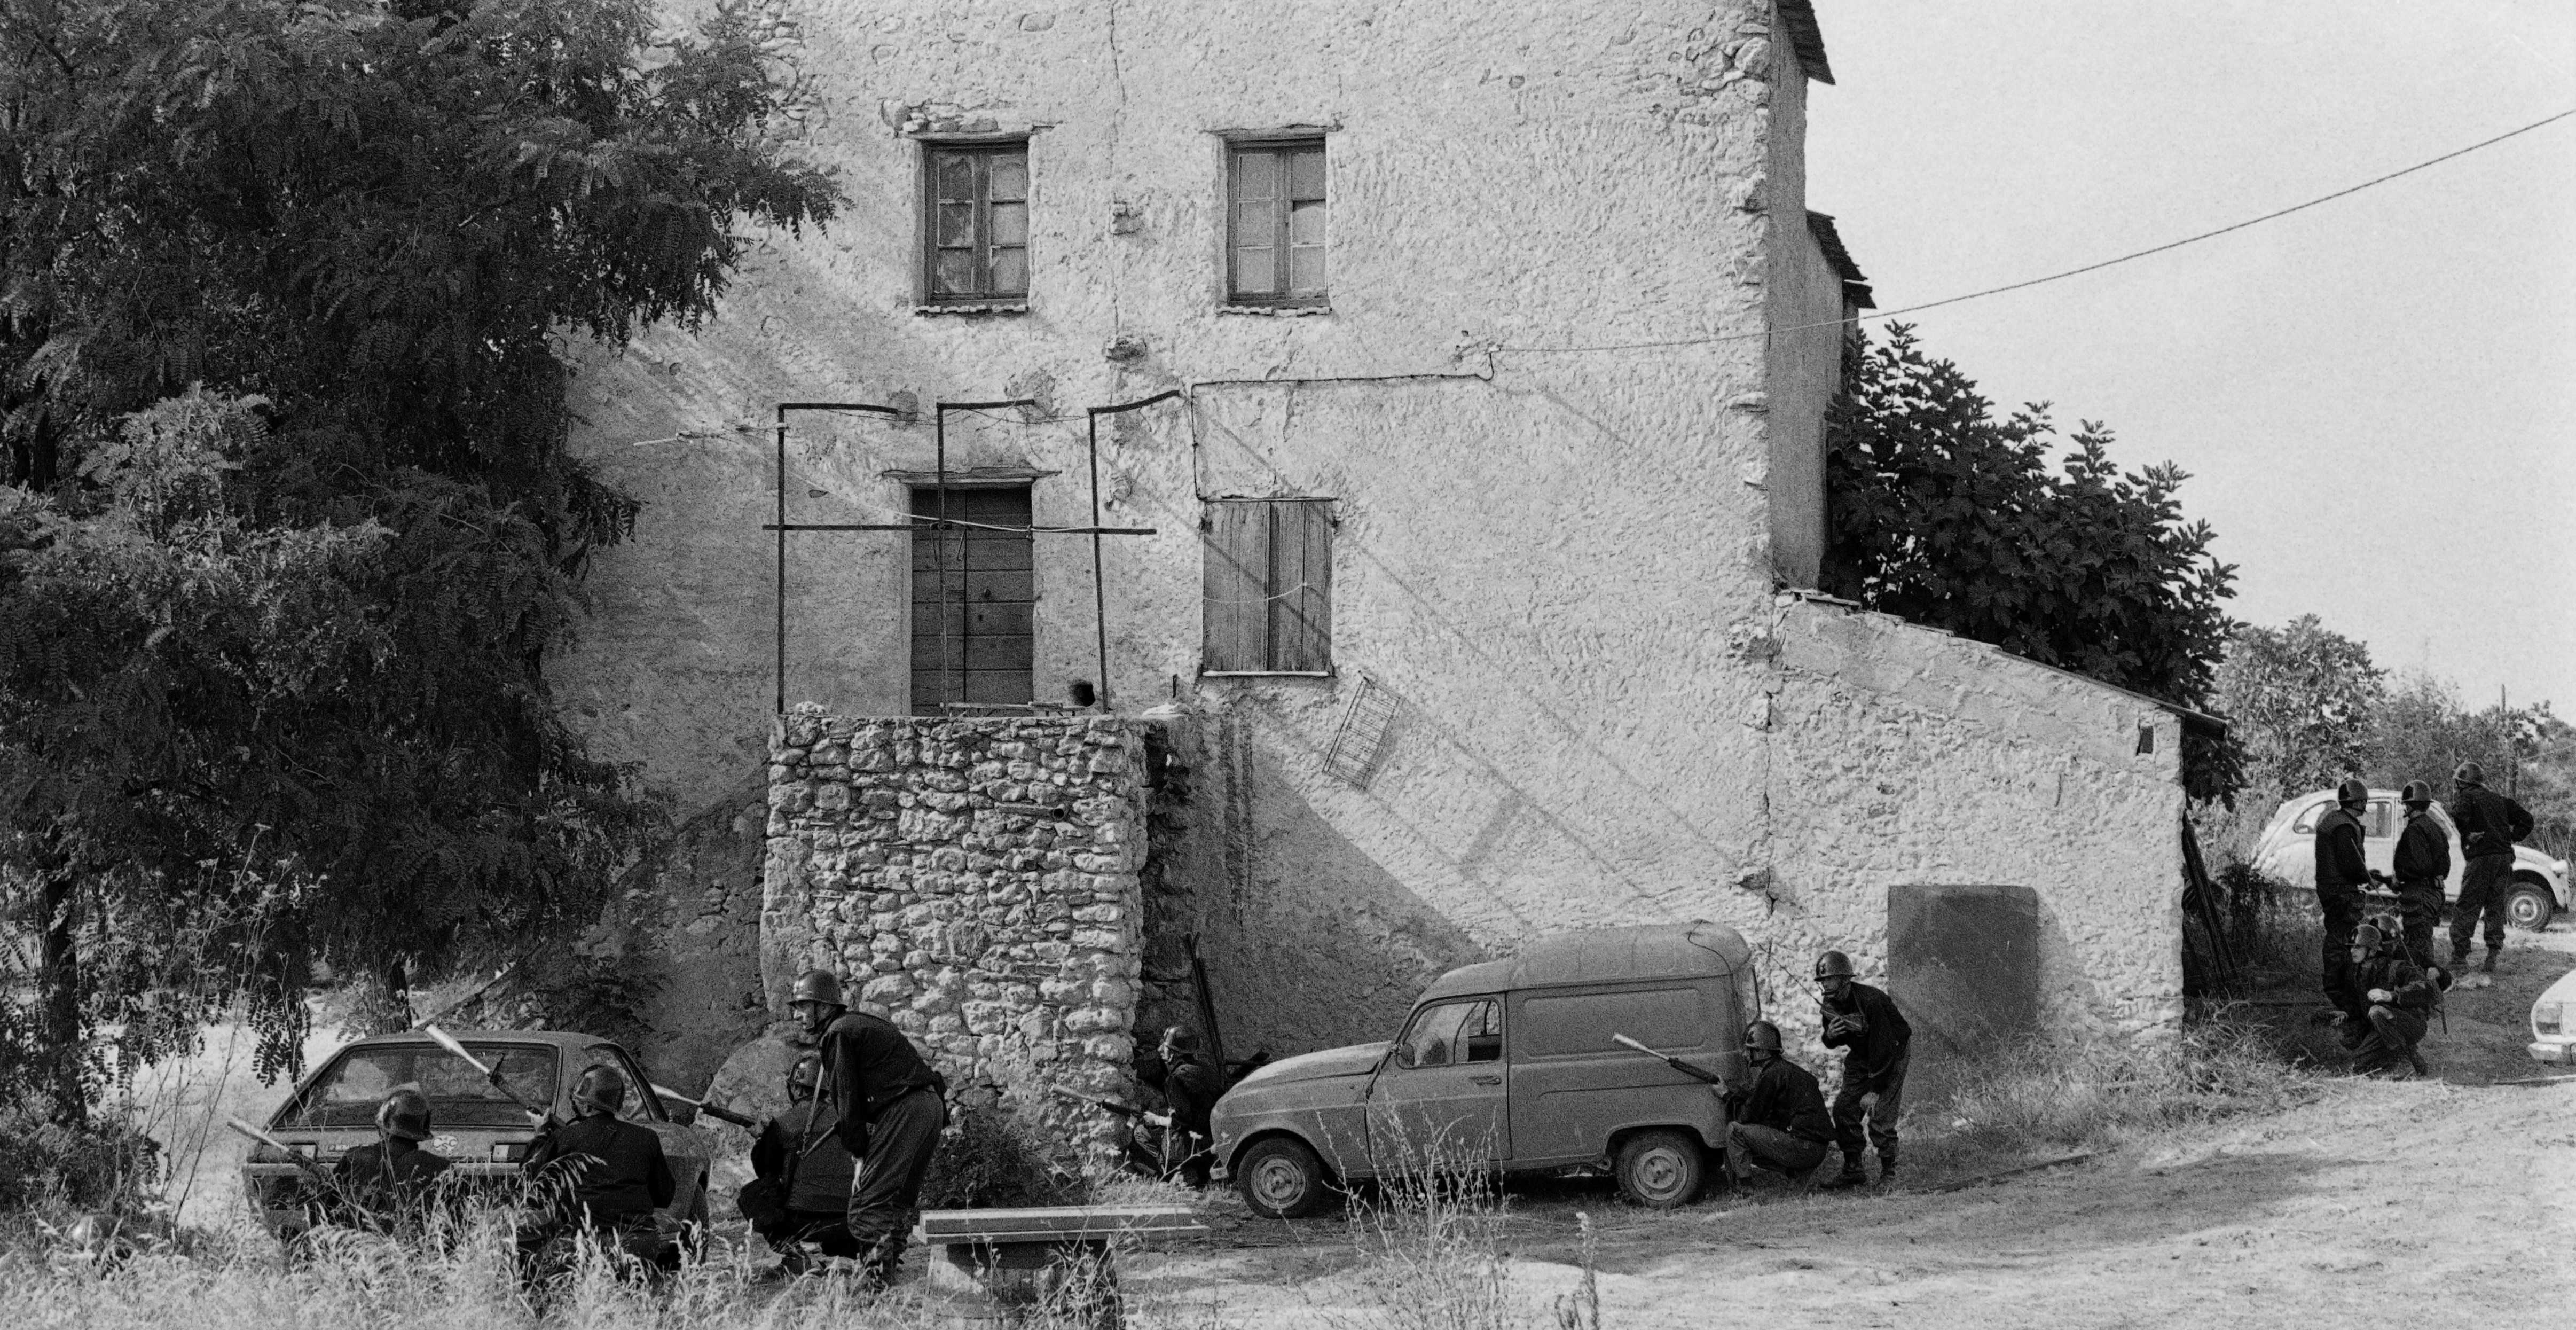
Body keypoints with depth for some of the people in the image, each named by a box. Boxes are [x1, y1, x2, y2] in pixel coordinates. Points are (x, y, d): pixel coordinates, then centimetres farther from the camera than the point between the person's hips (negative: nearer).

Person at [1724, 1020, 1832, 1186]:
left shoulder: (1772, 1075, -11)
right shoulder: (1791, 1070, 19)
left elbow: (1750, 1115, -7)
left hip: (1803, 1147, -9)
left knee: (1735, 1130, -7)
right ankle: (1797, 1171, 14)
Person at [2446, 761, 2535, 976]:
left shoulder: (2467, 797, 1)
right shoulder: (2497, 799, 21)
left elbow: (2460, 815, -22)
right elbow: (2526, 819, 20)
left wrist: (2467, 835, -9)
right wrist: (2511, 838, 15)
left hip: (2481, 857, -6)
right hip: (2505, 857, 6)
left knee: (2466, 909, -3)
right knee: (2495, 909, 11)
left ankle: (2459, 956, -7)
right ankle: (2492, 959, 7)